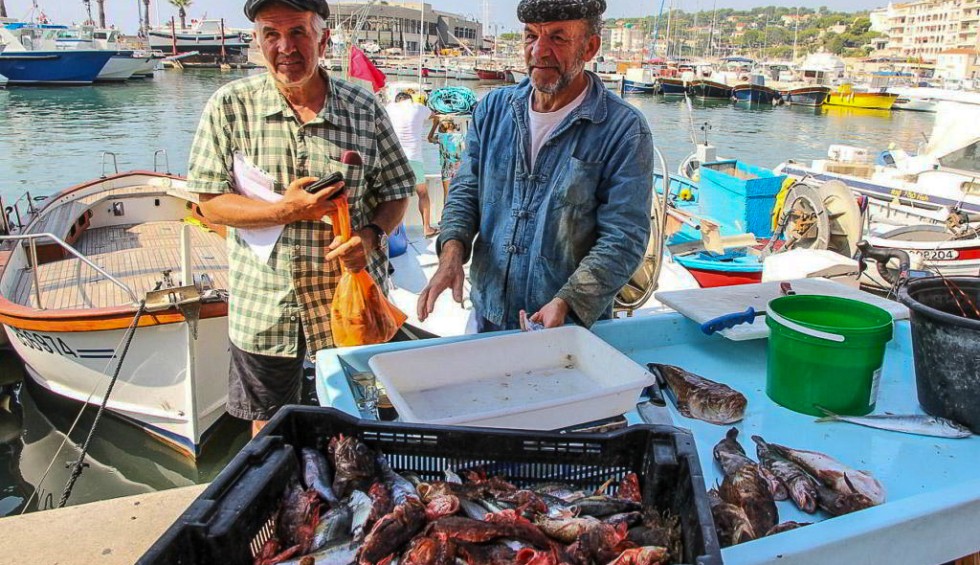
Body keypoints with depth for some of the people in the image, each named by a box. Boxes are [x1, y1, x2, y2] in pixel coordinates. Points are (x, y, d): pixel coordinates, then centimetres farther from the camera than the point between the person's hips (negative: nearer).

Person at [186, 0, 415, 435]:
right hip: (263, 302, 0)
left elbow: (396, 192, 3)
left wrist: (372, 235, -18)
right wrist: (286, 211, -20)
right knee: (269, 428, 18)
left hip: (349, 296, 0)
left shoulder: (364, 108, -4)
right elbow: (210, 204, -5)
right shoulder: (230, 106, -6)